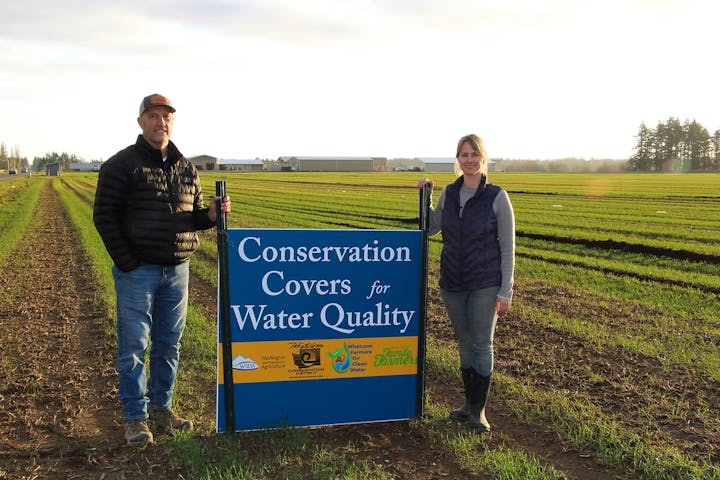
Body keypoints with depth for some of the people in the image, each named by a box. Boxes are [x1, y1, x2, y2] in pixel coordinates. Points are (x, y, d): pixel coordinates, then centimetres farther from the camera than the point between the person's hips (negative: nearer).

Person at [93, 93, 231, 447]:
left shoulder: (186, 168, 12)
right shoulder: (121, 164, -4)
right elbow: (104, 216, -6)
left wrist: (210, 215, -6)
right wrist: (126, 262, -12)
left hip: (177, 270, 5)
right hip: (137, 270, -5)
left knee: (169, 344, 13)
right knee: (134, 345, 2)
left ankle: (161, 407, 27)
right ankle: (135, 417, 14)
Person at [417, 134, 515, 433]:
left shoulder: (497, 197, -10)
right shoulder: (449, 193, 2)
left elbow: (507, 247, -8)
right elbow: (430, 228, 16)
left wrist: (506, 291, -10)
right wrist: (425, 196, 3)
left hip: (485, 285, -4)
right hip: (452, 283, 4)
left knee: (482, 345, 3)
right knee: (464, 343, 14)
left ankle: (479, 410, 18)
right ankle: (469, 403, 29)